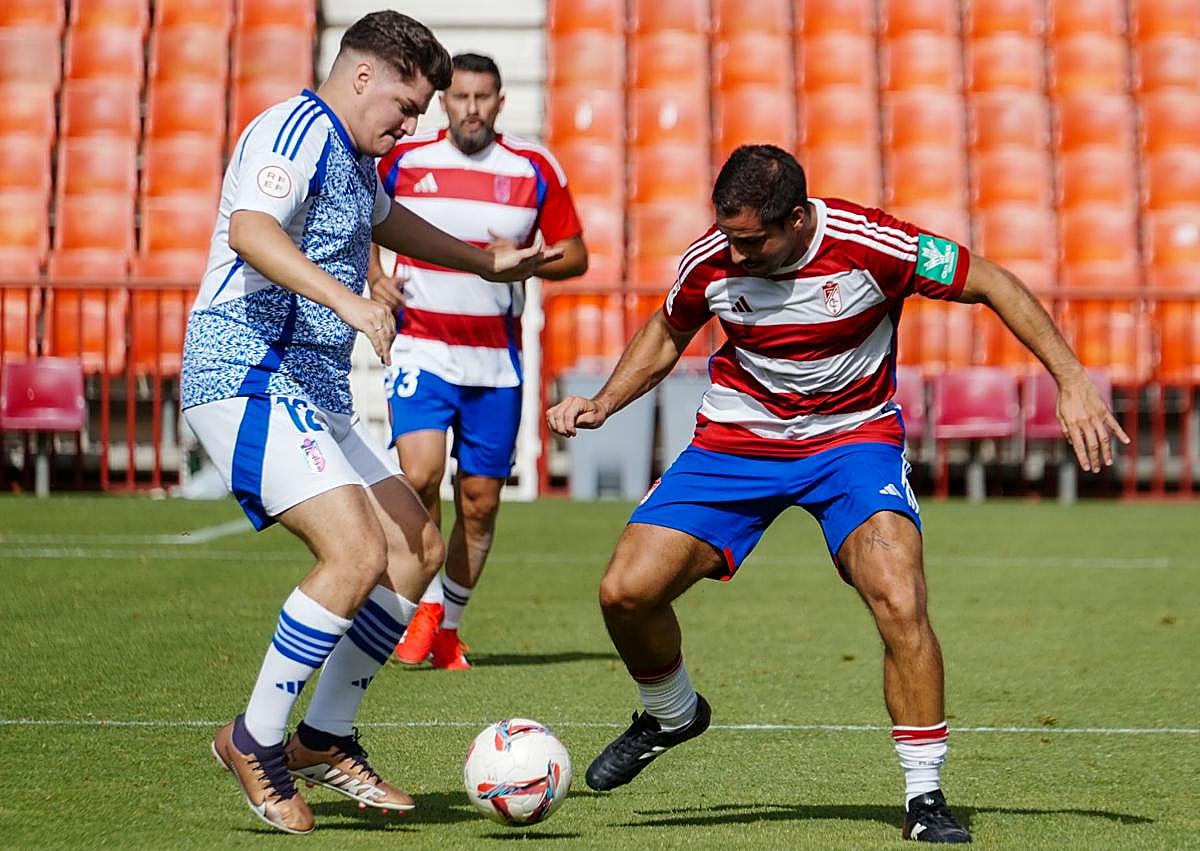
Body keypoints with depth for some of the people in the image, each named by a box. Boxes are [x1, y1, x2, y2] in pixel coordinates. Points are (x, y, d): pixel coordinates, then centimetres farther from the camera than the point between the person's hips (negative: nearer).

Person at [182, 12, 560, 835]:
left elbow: (388, 220, 43)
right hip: (249, 378, -11)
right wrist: (347, 300, -43)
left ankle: (324, 741, 15)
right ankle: (255, 740, -10)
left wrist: (487, 263, 51)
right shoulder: (297, 132, -12)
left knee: (418, 551, 8)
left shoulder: (354, 157, 19)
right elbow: (250, 230, -32)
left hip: (318, 395, 11)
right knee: (357, 553, -22)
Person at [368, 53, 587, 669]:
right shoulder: (402, 162, 1)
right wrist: (377, 278, -2)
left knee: (480, 501, 4)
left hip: (497, 360, 1)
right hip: (421, 351, -1)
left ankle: (448, 627, 21)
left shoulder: (536, 171, 1)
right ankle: (426, 605, -1)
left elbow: (574, 255, 7)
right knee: (420, 474, -21)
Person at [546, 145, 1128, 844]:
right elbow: (667, 335, 9)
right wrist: (601, 405, -4)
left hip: (855, 436, -3)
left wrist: (1072, 380, -17)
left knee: (900, 603, -26)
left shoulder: (873, 245, -24)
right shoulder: (711, 260, -14)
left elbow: (992, 285, -12)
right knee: (626, 591, -9)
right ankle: (673, 715, 25)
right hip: (735, 439, 3)